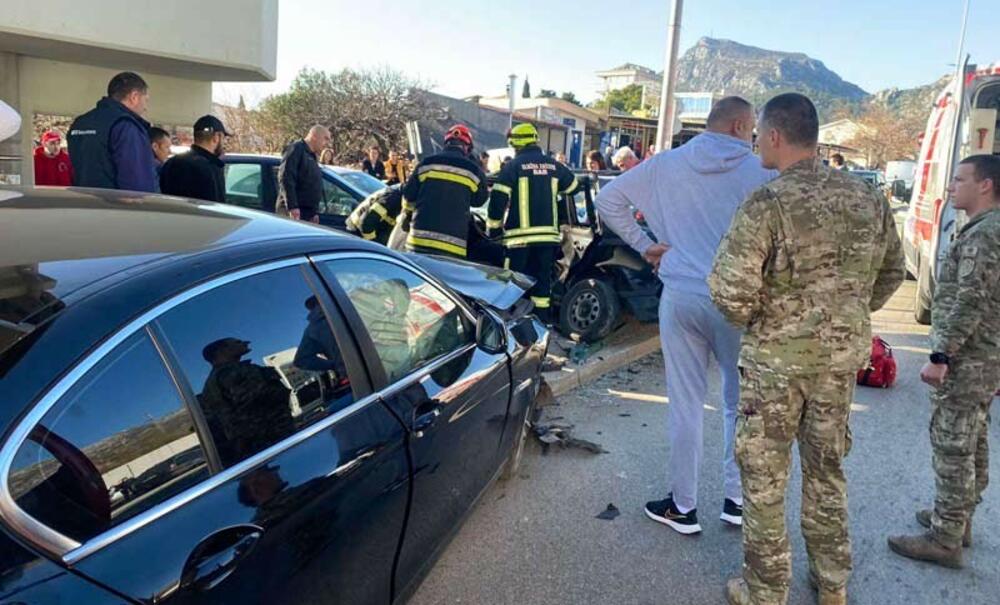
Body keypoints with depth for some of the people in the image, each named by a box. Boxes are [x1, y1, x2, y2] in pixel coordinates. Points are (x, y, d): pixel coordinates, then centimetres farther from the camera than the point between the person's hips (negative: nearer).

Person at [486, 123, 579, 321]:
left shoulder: (513, 166, -3)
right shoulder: (553, 165, 10)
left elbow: (498, 199, -7)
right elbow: (573, 187, 24)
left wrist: (492, 227, 3)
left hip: (520, 235, -4)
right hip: (548, 234, 4)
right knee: (543, 279, 12)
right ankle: (544, 319, 15)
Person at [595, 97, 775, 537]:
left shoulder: (665, 166, 5)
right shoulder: (761, 172, -4)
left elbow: (607, 199, 6)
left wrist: (643, 244, 6)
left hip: (680, 298, 2)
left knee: (685, 404, 9)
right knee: (740, 401, 16)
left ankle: (683, 506, 18)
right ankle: (737, 499, 26)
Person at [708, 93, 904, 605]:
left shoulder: (766, 204, -19)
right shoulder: (867, 198, 1)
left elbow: (731, 291, -22)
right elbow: (891, 272, 12)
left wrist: (751, 320, -1)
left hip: (776, 356, -5)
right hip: (844, 354, 6)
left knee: (764, 476, 10)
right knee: (827, 468, 21)